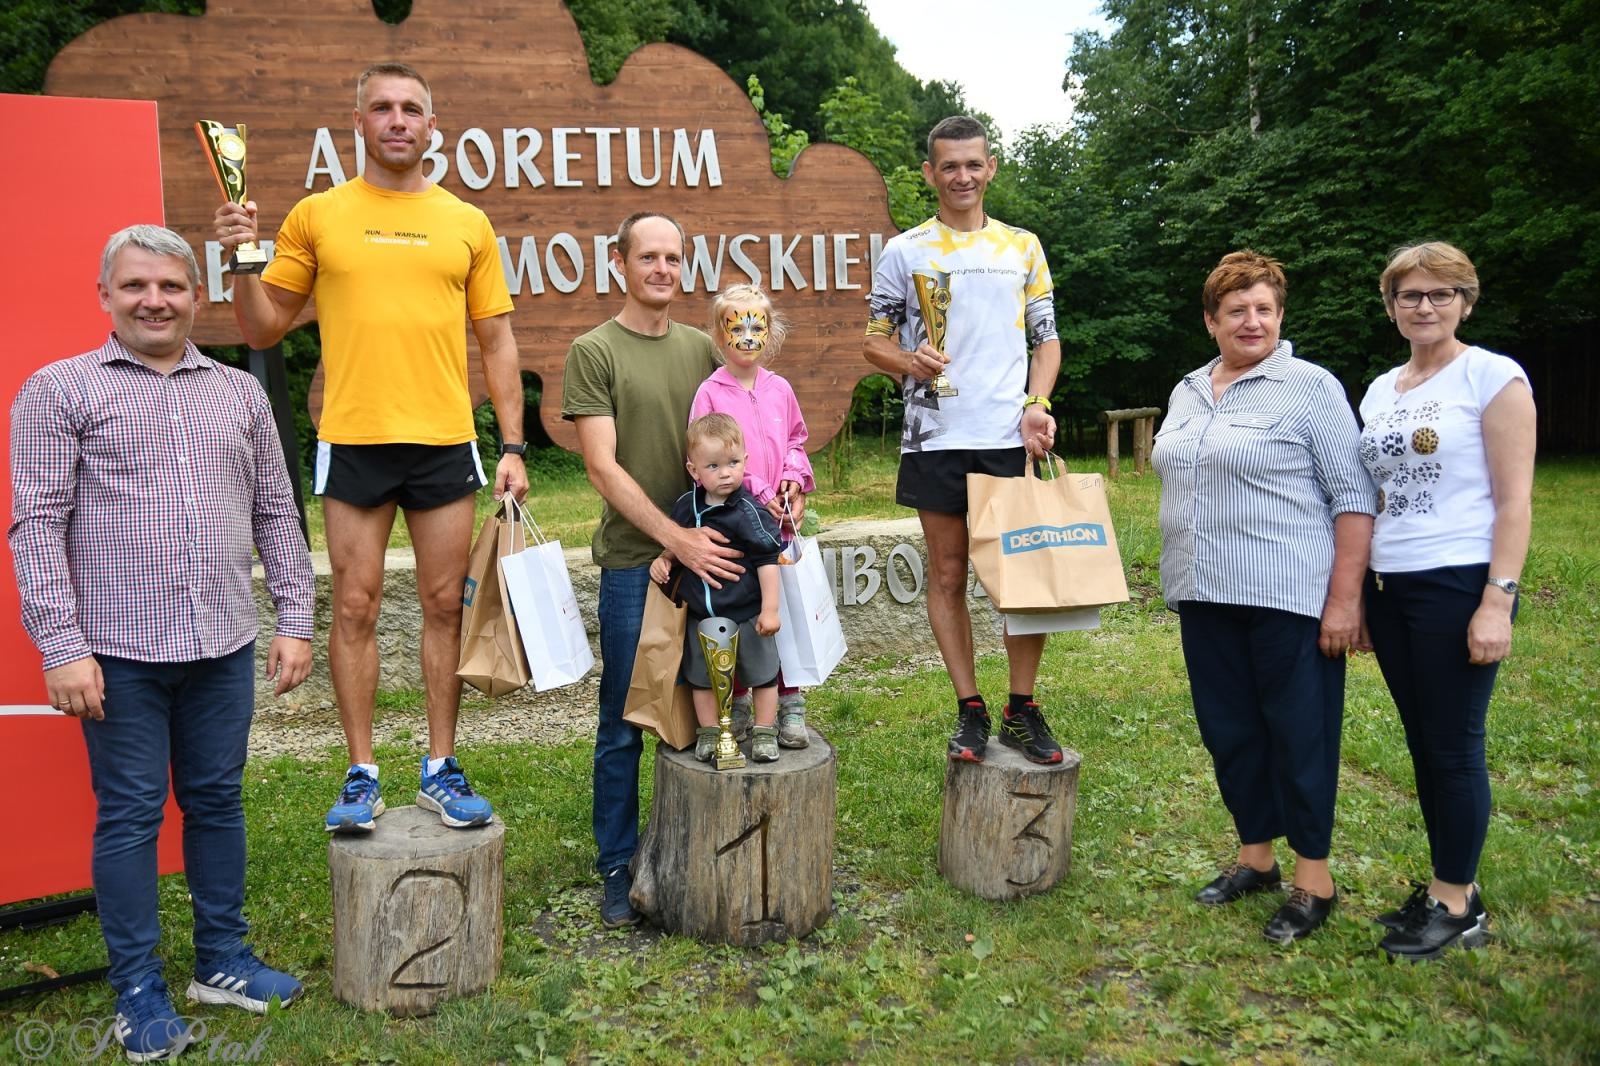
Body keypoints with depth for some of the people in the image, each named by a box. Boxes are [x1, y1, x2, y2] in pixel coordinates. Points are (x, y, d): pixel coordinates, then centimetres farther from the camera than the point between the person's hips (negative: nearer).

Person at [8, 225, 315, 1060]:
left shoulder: (240, 392, 11)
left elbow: (275, 514, 12)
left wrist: (295, 619, 6)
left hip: (224, 647, 3)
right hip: (119, 651, -3)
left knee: (217, 802, 13)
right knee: (130, 815, 5)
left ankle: (221, 960, 28)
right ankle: (138, 990, 19)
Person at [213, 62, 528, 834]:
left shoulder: (467, 224, 9)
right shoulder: (317, 215, 6)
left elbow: (497, 343, 10)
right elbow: (264, 330, 9)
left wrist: (513, 445, 2)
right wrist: (243, 263, -9)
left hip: (446, 443, 1)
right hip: (353, 443, -1)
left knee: (445, 606, 5)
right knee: (355, 608, 4)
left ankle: (441, 770, 17)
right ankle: (361, 777, 16)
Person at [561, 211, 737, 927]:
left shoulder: (701, 348, 12)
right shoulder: (594, 350, -2)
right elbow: (602, 466, -9)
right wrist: (674, 537, -18)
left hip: (705, 552, 4)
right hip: (632, 559, -4)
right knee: (624, 722, 4)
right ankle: (618, 867, 18)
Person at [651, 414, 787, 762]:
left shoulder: (749, 511, -17)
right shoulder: (686, 505, 0)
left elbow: (768, 560, -15)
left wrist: (770, 609, -17)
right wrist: (663, 559, -2)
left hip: (747, 615, -4)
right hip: (701, 616, 5)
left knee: (763, 674, 9)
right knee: (702, 677, 15)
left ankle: (765, 734, 25)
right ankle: (708, 734, 30)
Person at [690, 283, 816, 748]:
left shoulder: (779, 389, 8)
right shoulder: (710, 392, -5)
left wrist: (795, 480, -1)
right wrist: (756, 492, -13)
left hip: (779, 519, 3)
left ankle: (790, 706, 17)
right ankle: (737, 705, 21)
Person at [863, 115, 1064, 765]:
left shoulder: (1022, 247, 11)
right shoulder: (904, 252, 6)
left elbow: (1047, 339, 12)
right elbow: (875, 342, 7)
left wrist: (1036, 406, -5)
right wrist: (911, 362, -16)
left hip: (1012, 437, 1)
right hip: (935, 438, -1)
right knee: (948, 576, 5)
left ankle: (1022, 710, 14)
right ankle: (970, 710, 16)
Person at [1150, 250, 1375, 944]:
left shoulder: (1310, 388, -6)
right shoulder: (1187, 393, 14)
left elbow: (1353, 496, -10)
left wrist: (1345, 598, -16)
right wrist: (1179, 579, 17)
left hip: (1290, 599, -6)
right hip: (1206, 599, 7)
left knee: (1299, 734, 2)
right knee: (1228, 730, 13)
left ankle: (1313, 880, 15)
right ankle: (1254, 856, 29)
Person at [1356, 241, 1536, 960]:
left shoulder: (1492, 376, -5)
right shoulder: (1380, 391, 13)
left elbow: (1514, 500, -10)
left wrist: (1498, 601, -17)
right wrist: (1358, 596, 15)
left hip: (1458, 585, -6)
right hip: (1389, 588, 6)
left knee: (1453, 744, 0)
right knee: (1423, 742, 12)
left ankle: (1458, 907, 14)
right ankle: (1446, 886, 25)